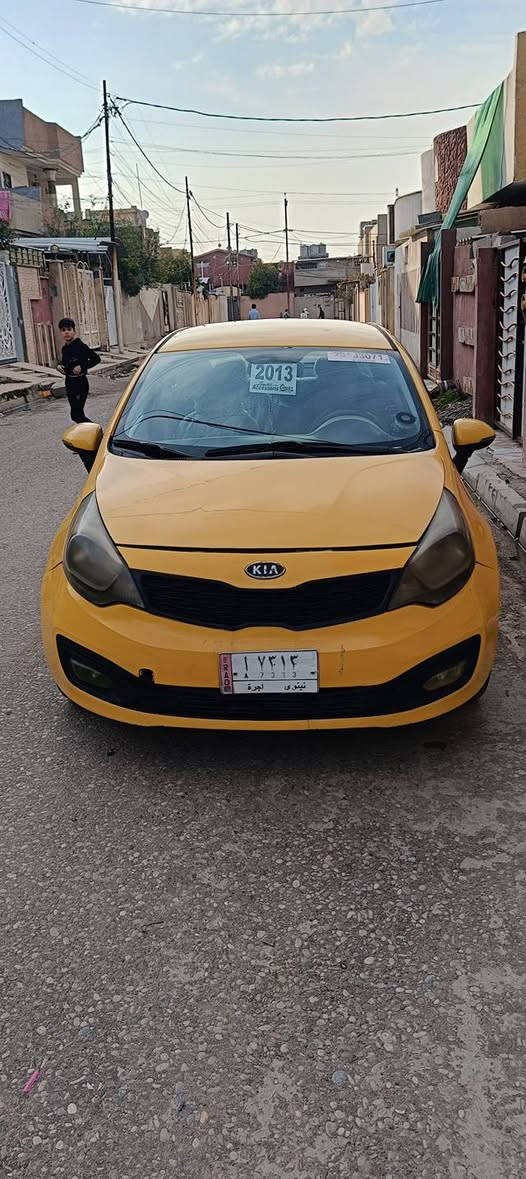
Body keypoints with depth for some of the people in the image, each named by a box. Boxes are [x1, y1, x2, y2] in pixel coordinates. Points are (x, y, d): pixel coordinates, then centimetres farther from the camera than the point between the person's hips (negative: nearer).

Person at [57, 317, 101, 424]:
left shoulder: (80, 346, -13)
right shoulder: (65, 348, 10)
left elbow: (96, 358, -16)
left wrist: (82, 367, -22)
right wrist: (60, 367, 3)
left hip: (80, 383, -8)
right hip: (69, 382, 8)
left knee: (76, 415, -10)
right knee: (76, 415, 12)